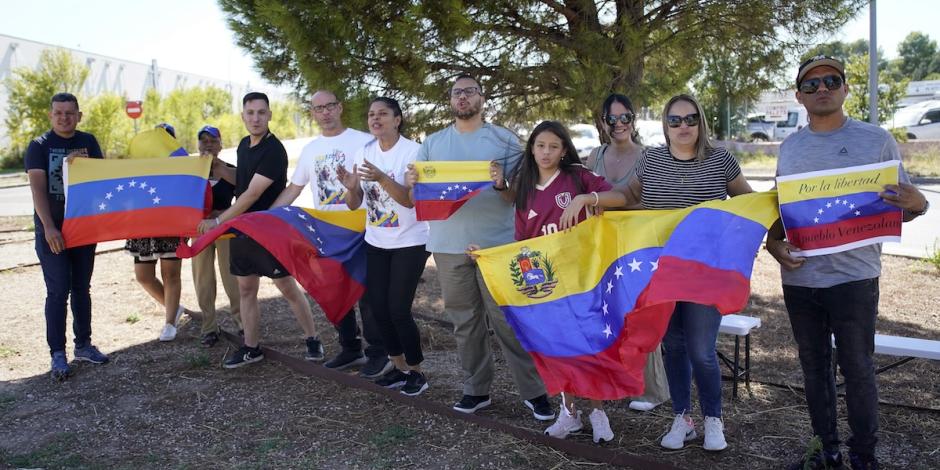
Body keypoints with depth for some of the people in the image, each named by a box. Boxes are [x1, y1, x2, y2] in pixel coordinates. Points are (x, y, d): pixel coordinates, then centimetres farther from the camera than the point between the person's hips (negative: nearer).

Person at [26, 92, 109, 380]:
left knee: (82, 288, 11)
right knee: (58, 291, -4)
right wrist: (49, 227, -21)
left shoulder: (88, 142, 7)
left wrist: (82, 162, -18)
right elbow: (37, 188, -12)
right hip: (51, 230, -3)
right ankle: (58, 354, 2)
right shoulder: (39, 146, -3)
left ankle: (83, 345, 22)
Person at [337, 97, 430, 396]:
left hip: (410, 243, -6)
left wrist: (381, 178, -35)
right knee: (378, 306, 6)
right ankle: (399, 367, 24)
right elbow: (354, 204, 1)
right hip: (376, 242, 6)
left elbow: (411, 200, -22)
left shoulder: (411, 151, -14)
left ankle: (416, 372, 12)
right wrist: (350, 187, -21)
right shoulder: (365, 152, 2)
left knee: (398, 309, -7)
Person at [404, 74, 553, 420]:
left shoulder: (504, 140, 4)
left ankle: (534, 391, 9)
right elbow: (417, 196, 12)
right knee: (464, 321, 9)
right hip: (449, 246, 3)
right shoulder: (432, 143, 13)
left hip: (496, 244, -3)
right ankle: (476, 389, 22)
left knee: (508, 320, -2)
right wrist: (412, 184, -10)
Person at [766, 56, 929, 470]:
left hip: (854, 278, -4)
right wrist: (773, 243, -2)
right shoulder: (789, 148, 9)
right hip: (799, 279, 4)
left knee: (857, 370, 3)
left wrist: (917, 204, -21)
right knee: (814, 368, 13)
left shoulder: (876, 140, -1)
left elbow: (899, 207, 1)